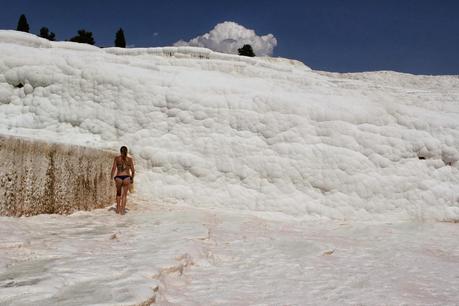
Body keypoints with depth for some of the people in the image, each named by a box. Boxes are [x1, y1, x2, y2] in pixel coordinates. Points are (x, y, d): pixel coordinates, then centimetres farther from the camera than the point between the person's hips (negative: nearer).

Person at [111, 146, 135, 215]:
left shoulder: (116, 158, 1)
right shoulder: (130, 159, 3)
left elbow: (113, 169, -5)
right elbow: (133, 171, 5)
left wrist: (112, 178, 0)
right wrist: (132, 179, 19)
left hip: (118, 178, 1)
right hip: (126, 178, 0)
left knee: (118, 193, 23)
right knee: (124, 195, 9)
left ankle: (118, 209, 25)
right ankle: (122, 210, 2)